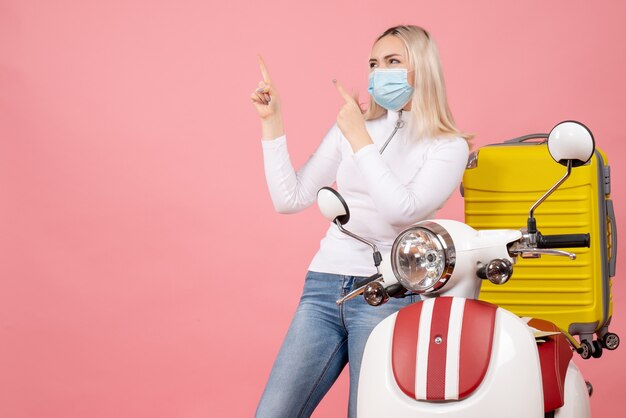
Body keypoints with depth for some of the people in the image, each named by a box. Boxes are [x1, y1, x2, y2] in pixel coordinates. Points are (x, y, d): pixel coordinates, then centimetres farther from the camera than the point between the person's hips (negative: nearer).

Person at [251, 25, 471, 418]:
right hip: (323, 286, 4)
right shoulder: (349, 126, 13)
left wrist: (361, 141, -13)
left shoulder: (449, 146, 1)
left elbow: (403, 210, -15)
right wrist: (271, 122, 2)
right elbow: (290, 199, 7)